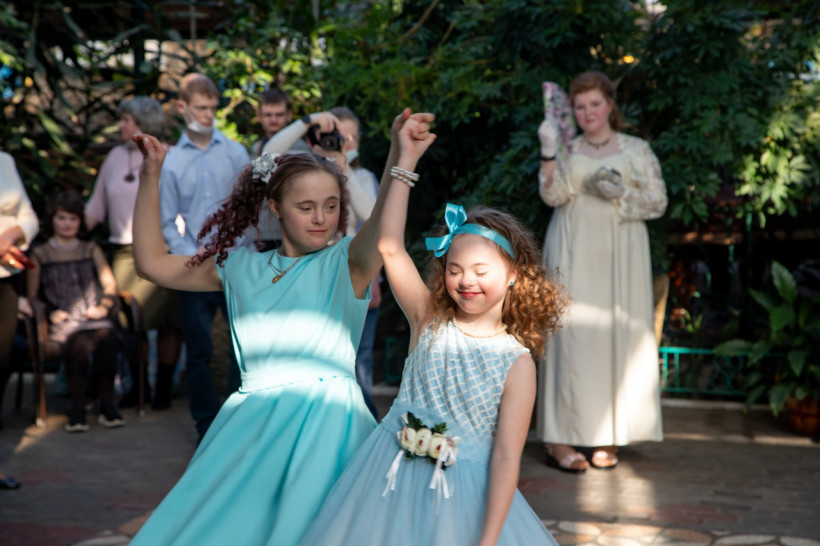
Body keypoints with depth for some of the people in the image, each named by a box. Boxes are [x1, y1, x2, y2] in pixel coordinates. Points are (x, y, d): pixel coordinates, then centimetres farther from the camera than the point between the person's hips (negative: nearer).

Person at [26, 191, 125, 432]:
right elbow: (32, 297, 11)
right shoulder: (40, 254, 16)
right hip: (62, 322, -2)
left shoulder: (91, 250, 23)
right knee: (78, 344, -37)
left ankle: (108, 407, -28)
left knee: (106, 337, -34)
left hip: (94, 318, 2)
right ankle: (77, 410, -31)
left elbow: (109, 284, 15)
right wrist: (51, 312, -7)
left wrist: (103, 306, -4)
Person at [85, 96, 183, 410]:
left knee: (168, 322, 0)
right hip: (125, 253, 4)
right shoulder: (116, 157, 13)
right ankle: (137, 385, 17)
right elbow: (96, 206, 17)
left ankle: (164, 388, 11)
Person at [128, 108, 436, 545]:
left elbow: (382, 231, -23)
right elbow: (152, 262, 17)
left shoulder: (345, 262, 1)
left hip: (324, 419, -4)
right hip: (251, 423, 4)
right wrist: (151, 174, 12)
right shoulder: (241, 267, 13)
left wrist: (402, 159, -41)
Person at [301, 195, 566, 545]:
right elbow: (389, 247, -11)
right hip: (392, 479, 2)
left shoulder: (517, 363, -9)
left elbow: (506, 457, -12)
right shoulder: (429, 321, -2)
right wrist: (402, 172, -12)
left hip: (467, 497, -2)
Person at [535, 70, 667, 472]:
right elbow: (553, 196, -3)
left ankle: (608, 438, 4)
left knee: (618, 338, -4)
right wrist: (548, 151, -13)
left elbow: (658, 201, 6)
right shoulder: (566, 151, 12)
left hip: (619, 256, 1)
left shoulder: (637, 150, 11)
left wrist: (621, 194, -10)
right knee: (571, 336, -7)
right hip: (573, 255, 0)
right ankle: (559, 439, -6)